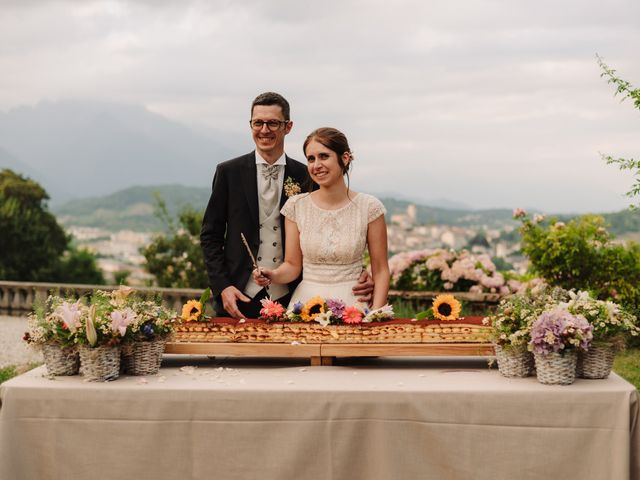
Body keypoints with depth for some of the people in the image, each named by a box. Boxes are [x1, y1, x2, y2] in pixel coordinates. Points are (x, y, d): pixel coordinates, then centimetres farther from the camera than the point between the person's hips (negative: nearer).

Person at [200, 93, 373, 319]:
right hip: (238, 297, 0)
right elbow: (211, 235, 5)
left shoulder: (306, 176, 3)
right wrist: (222, 287, -7)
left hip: (289, 298, 0)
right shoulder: (228, 172, 3)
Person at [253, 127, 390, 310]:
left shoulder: (369, 207, -5)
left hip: (351, 303, -1)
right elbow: (292, 265, 5)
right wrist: (274, 276, -16)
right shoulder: (296, 206, 0)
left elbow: (380, 270, -1)